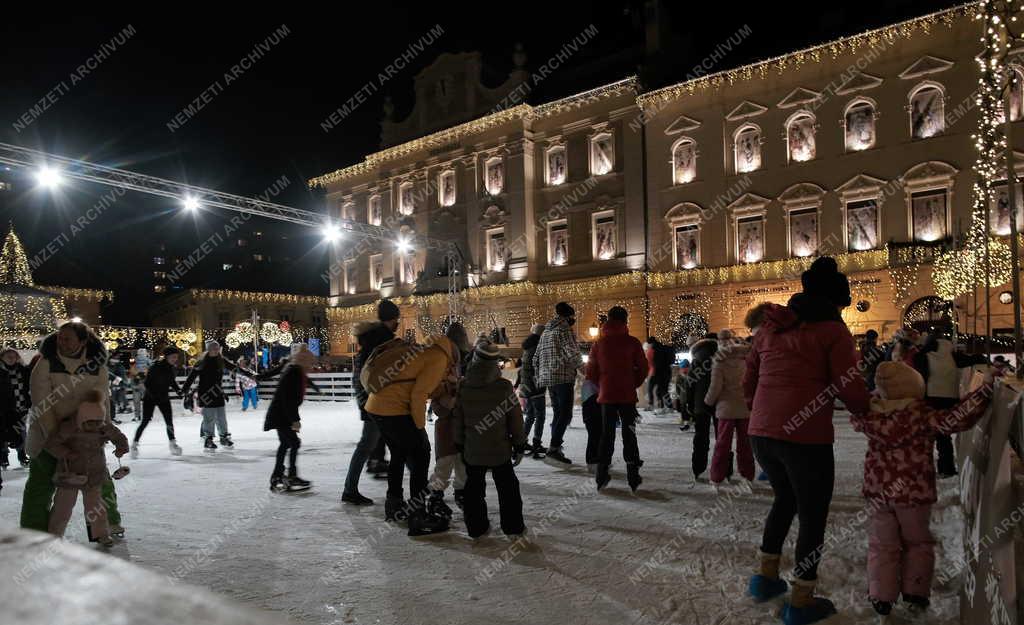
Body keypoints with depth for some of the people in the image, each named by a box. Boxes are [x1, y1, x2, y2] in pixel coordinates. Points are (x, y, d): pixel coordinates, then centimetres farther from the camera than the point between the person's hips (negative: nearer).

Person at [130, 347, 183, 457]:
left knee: (169, 420, 4)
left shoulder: (171, 368, -1)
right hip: (150, 398, -5)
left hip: (164, 398, 5)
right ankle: (134, 444, 8)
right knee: (145, 421, -6)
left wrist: (179, 390, -2)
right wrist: (155, 395, -27)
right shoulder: (155, 367, -19)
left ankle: (172, 443, 16)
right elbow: (147, 383, -19)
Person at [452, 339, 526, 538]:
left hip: (472, 451, 1)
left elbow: (457, 420, 0)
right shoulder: (504, 387, -13)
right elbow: (515, 419, -7)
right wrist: (519, 445, 5)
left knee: (474, 488, 15)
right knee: (507, 488, 14)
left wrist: (460, 445, 14)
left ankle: (476, 526, 21)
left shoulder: (463, 388, -8)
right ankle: (513, 525, 21)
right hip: (500, 450, -1)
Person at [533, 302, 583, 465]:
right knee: (565, 414, -9)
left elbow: (536, 358, 21)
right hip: (563, 378, -9)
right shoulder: (564, 329, -7)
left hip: (547, 378, 9)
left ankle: (555, 448, 15)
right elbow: (572, 353, -17)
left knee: (557, 413, 14)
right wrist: (581, 367, -2)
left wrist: (540, 375, 26)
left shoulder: (546, 331, 19)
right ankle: (554, 448, -18)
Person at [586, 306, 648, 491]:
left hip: (606, 395, 2)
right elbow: (643, 368, -4)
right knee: (629, 434, 7)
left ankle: (602, 476, 12)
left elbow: (590, 372, 2)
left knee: (606, 435, 11)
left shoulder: (599, 344, 0)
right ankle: (633, 477, 8)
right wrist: (634, 385, 11)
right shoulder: (632, 342, -7)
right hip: (627, 396, -2)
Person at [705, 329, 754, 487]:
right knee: (745, 443, 15)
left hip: (727, 408, -3)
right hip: (746, 407, 3)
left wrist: (708, 401, 4)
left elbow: (715, 386, -11)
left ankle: (717, 477, 8)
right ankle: (748, 475, 22)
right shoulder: (746, 358, -2)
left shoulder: (720, 362, -12)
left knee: (722, 443, 6)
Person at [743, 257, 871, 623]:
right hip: (805, 437, -6)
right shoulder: (832, 330, -2)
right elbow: (850, 387, -6)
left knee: (784, 498, 28)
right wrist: (869, 414, 14)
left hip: (760, 433, 6)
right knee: (813, 515, 12)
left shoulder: (770, 327, 13)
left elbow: (749, 383, 16)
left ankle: (766, 577, 34)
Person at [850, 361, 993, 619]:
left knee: (882, 544, 14)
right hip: (914, 491, -2)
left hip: (879, 491, 2)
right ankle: (915, 594, 23)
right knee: (917, 542, 19)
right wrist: (985, 387, -19)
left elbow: (856, 419, 16)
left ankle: (881, 597, 15)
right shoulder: (922, 414, -15)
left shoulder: (870, 411, -5)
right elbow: (957, 419, -23)